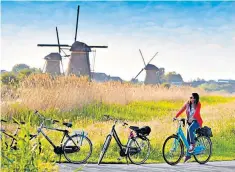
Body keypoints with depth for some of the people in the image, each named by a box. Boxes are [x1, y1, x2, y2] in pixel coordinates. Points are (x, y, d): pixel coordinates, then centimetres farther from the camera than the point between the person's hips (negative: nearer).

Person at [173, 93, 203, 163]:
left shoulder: (198, 104, -13)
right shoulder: (188, 103, 1)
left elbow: (196, 112, -28)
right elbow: (182, 110, -4)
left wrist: (191, 118, -45)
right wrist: (176, 116, -17)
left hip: (196, 121, -5)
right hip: (190, 121, 5)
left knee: (190, 129, -36)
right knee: (188, 138, 4)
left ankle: (193, 144, -19)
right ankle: (188, 155, 13)